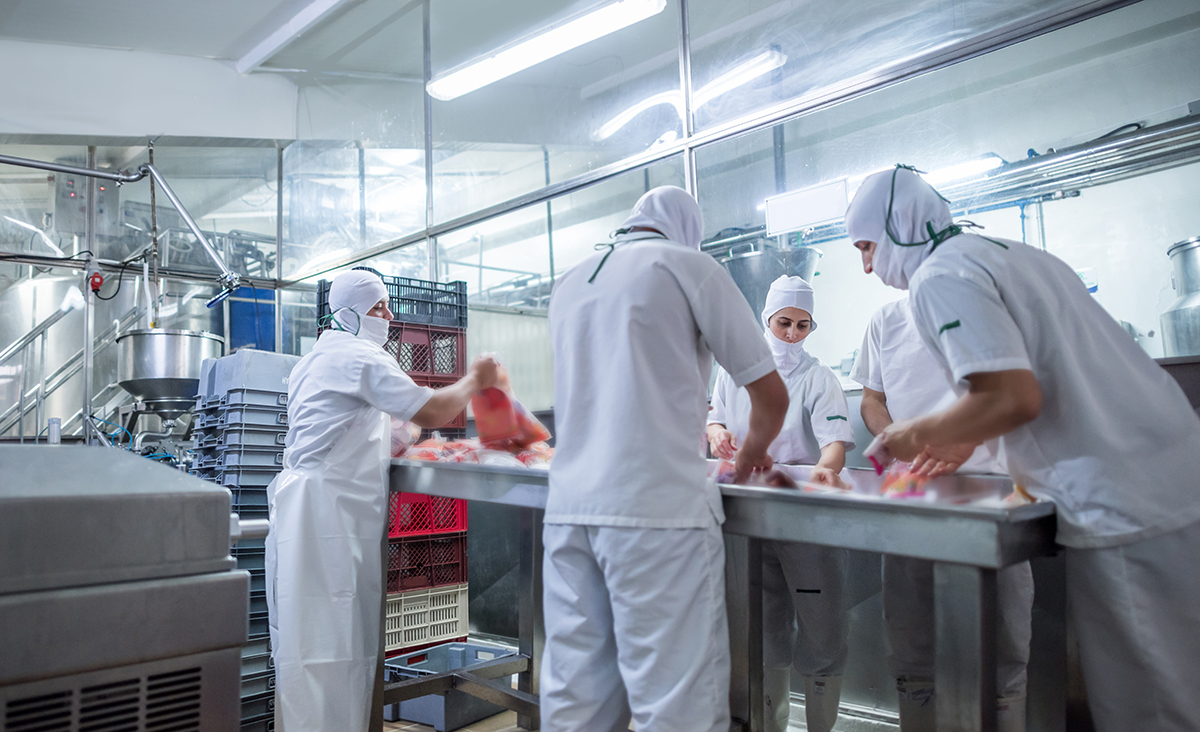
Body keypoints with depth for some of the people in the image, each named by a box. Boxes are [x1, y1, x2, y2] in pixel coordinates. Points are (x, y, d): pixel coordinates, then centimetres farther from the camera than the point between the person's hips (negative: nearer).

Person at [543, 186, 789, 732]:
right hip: (656, 507, -6)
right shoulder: (689, 265, 2)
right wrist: (752, 452, 24)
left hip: (567, 507, 7)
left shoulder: (568, 283, 19)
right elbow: (771, 395, 4)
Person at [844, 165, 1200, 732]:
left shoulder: (939, 276, -12)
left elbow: (1014, 397, -23)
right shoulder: (1010, 252, 18)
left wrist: (919, 435, -7)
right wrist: (956, 441, 23)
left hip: (1122, 511, -10)